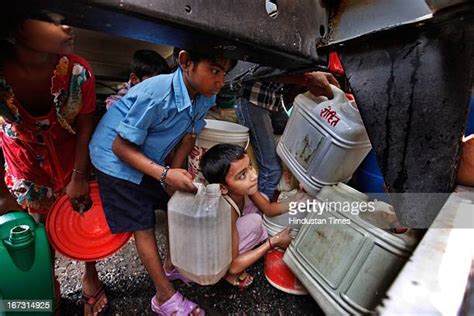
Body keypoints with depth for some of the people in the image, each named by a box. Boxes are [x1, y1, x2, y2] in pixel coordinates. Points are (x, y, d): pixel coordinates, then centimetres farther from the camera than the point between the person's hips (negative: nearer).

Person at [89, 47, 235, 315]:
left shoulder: (206, 97, -15)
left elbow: (189, 136, -2)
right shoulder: (156, 95, -35)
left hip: (149, 158, 7)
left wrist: (175, 173, -8)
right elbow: (121, 146, -27)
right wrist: (165, 174, -34)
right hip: (117, 159, -6)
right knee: (144, 226, -3)